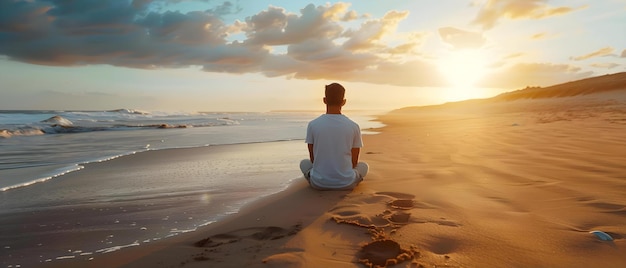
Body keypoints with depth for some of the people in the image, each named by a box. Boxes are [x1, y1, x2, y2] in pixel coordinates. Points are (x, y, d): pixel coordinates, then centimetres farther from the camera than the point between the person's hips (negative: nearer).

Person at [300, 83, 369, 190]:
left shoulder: (312, 125, -8)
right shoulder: (354, 126, -8)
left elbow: (312, 158, 2)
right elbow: (354, 161, 1)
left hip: (319, 182, 1)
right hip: (346, 183, 0)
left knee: (304, 163, 31)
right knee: (364, 166, 30)